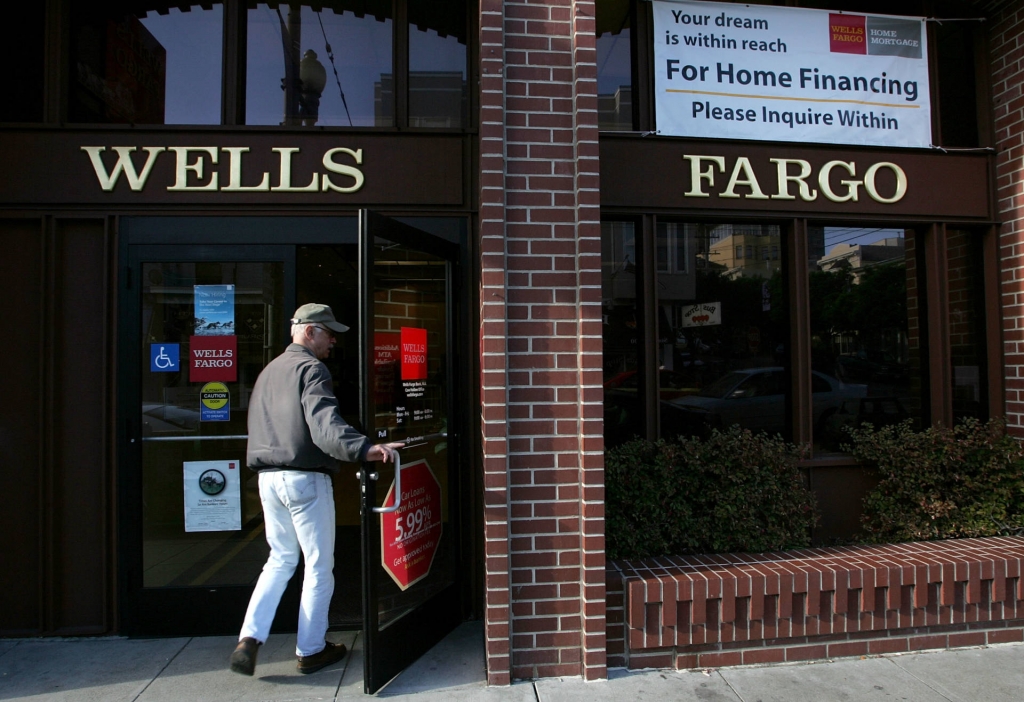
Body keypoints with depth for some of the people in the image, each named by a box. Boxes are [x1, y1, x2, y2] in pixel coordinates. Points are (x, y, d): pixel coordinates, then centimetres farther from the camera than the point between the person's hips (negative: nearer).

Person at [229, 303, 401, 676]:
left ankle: (249, 639, 11)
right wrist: (365, 449, -41)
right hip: (305, 478, -8)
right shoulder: (310, 369, -11)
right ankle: (310, 650, 17)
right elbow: (324, 425, -28)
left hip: (268, 477, 8)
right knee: (318, 565, 6)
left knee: (280, 559, 21)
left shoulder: (269, 370, 17)